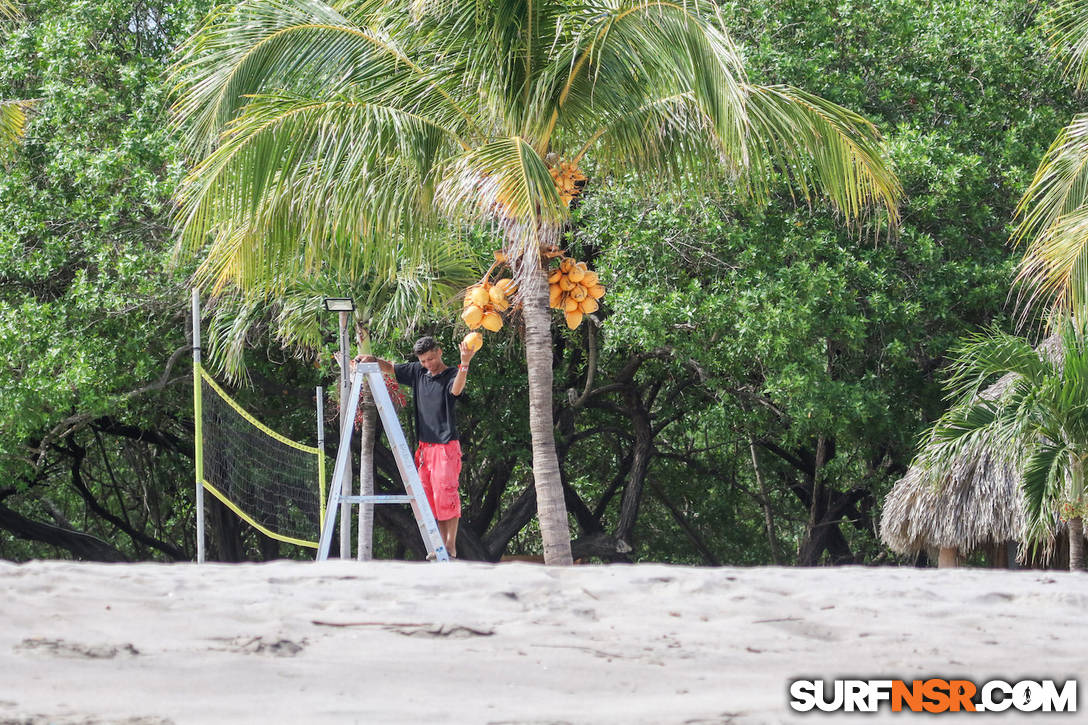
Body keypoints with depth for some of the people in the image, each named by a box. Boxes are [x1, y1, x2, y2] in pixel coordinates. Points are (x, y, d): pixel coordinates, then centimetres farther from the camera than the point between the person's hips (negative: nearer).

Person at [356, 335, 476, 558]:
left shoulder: (451, 374, -6)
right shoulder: (417, 373, 12)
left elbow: (456, 389, -28)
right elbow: (390, 368, 22)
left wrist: (464, 364, -45)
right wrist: (373, 360, 2)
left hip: (446, 446, -7)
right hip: (425, 446, 7)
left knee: (445, 493, -13)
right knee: (429, 496, 5)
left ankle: (451, 546, -11)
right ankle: (441, 545, 9)